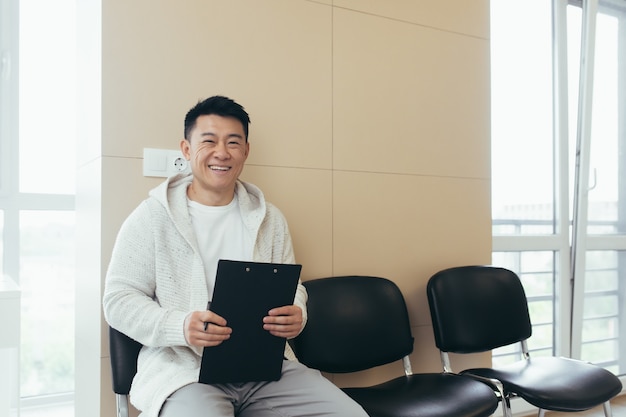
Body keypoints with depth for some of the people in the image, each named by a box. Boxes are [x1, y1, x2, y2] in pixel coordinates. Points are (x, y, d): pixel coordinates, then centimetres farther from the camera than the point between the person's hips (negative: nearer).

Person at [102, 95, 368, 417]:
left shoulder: (270, 218, 12)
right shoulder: (152, 217, 0)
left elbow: (291, 288, 16)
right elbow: (118, 299, -2)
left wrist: (296, 315, -9)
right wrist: (179, 327, -21)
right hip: (186, 369, -4)